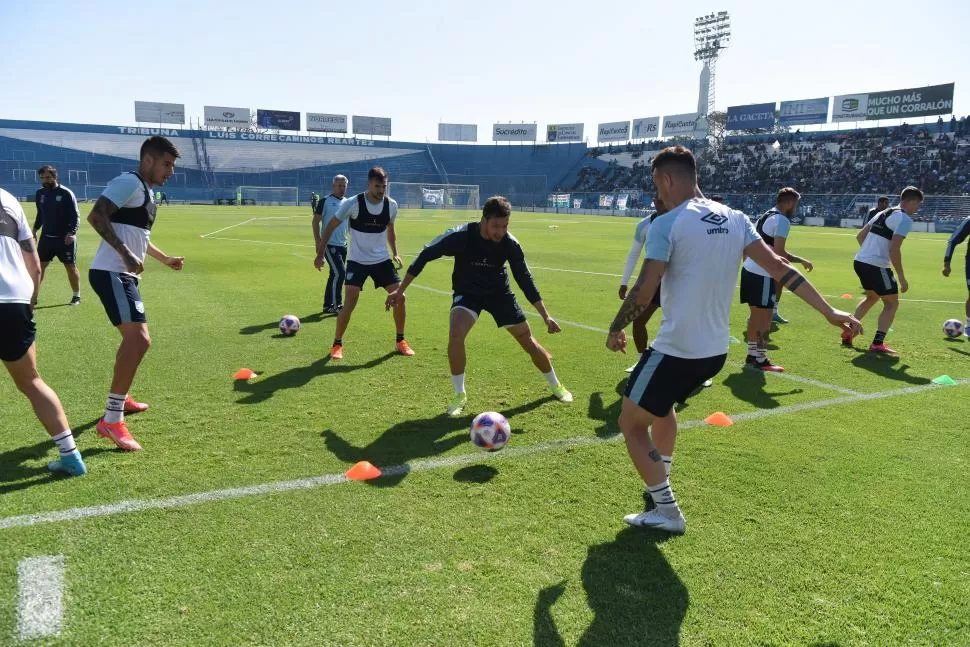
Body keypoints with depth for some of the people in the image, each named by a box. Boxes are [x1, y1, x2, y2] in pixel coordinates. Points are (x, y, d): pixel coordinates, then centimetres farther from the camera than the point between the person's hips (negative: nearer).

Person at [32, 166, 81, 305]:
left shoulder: (66, 193, -11)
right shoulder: (39, 193, 7)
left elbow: (76, 216, -12)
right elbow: (40, 214, 18)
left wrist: (71, 233, -23)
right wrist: (34, 230, 10)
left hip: (65, 238, -5)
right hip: (46, 236, 5)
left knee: (71, 267, 2)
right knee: (39, 265, 5)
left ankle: (77, 296, 15)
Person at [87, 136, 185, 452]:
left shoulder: (146, 191, 20)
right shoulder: (129, 182, -11)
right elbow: (96, 216, -23)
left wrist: (165, 258, 40)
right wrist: (126, 255, -29)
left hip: (123, 275, 11)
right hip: (111, 273, -11)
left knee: (134, 338, 24)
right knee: (139, 339, -20)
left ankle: (121, 398, 41)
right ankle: (112, 419, -17)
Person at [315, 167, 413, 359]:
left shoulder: (391, 205, -5)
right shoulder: (353, 204, -17)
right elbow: (330, 226, -5)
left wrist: (395, 253, 6)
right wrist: (320, 254, -4)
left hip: (382, 260, 4)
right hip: (357, 261, -3)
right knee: (349, 303, -14)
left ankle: (400, 341, 15)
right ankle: (337, 344, 5)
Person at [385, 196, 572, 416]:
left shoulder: (510, 244, -22)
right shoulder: (460, 236, -29)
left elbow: (525, 279, -10)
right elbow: (426, 255, -16)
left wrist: (545, 315, -13)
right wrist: (400, 290, -15)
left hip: (499, 291, 2)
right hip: (467, 292, -2)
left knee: (527, 340, 3)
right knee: (455, 335, -29)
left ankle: (556, 385, 29)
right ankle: (459, 394, -8)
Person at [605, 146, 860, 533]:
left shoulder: (667, 225, -15)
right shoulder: (734, 219, 5)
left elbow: (643, 291, -17)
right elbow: (778, 267, 3)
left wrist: (616, 329, -1)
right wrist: (829, 312, 6)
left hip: (676, 350, -8)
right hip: (715, 351, 8)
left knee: (631, 423, 9)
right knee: (662, 405, 32)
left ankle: (667, 512, 11)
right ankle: (661, 479, 45)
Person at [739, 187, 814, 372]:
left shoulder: (765, 216, 18)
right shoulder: (782, 220, -12)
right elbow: (779, 252, -19)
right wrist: (801, 261, -7)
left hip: (749, 269, 9)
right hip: (762, 274, -9)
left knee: (755, 315, 16)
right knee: (764, 317, -1)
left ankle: (752, 356, 23)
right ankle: (760, 360, 4)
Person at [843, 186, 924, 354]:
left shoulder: (883, 213, 17)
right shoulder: (905, 219, -9)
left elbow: (859, 236, 21)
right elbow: (894, 249, -19)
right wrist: (902, 278, -14)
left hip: (860, 261, 8)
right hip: (876, 266, -8)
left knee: (872, 297, 30)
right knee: (892, 303, 6)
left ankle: (848, 332, 28)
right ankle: (877, 344, -4)